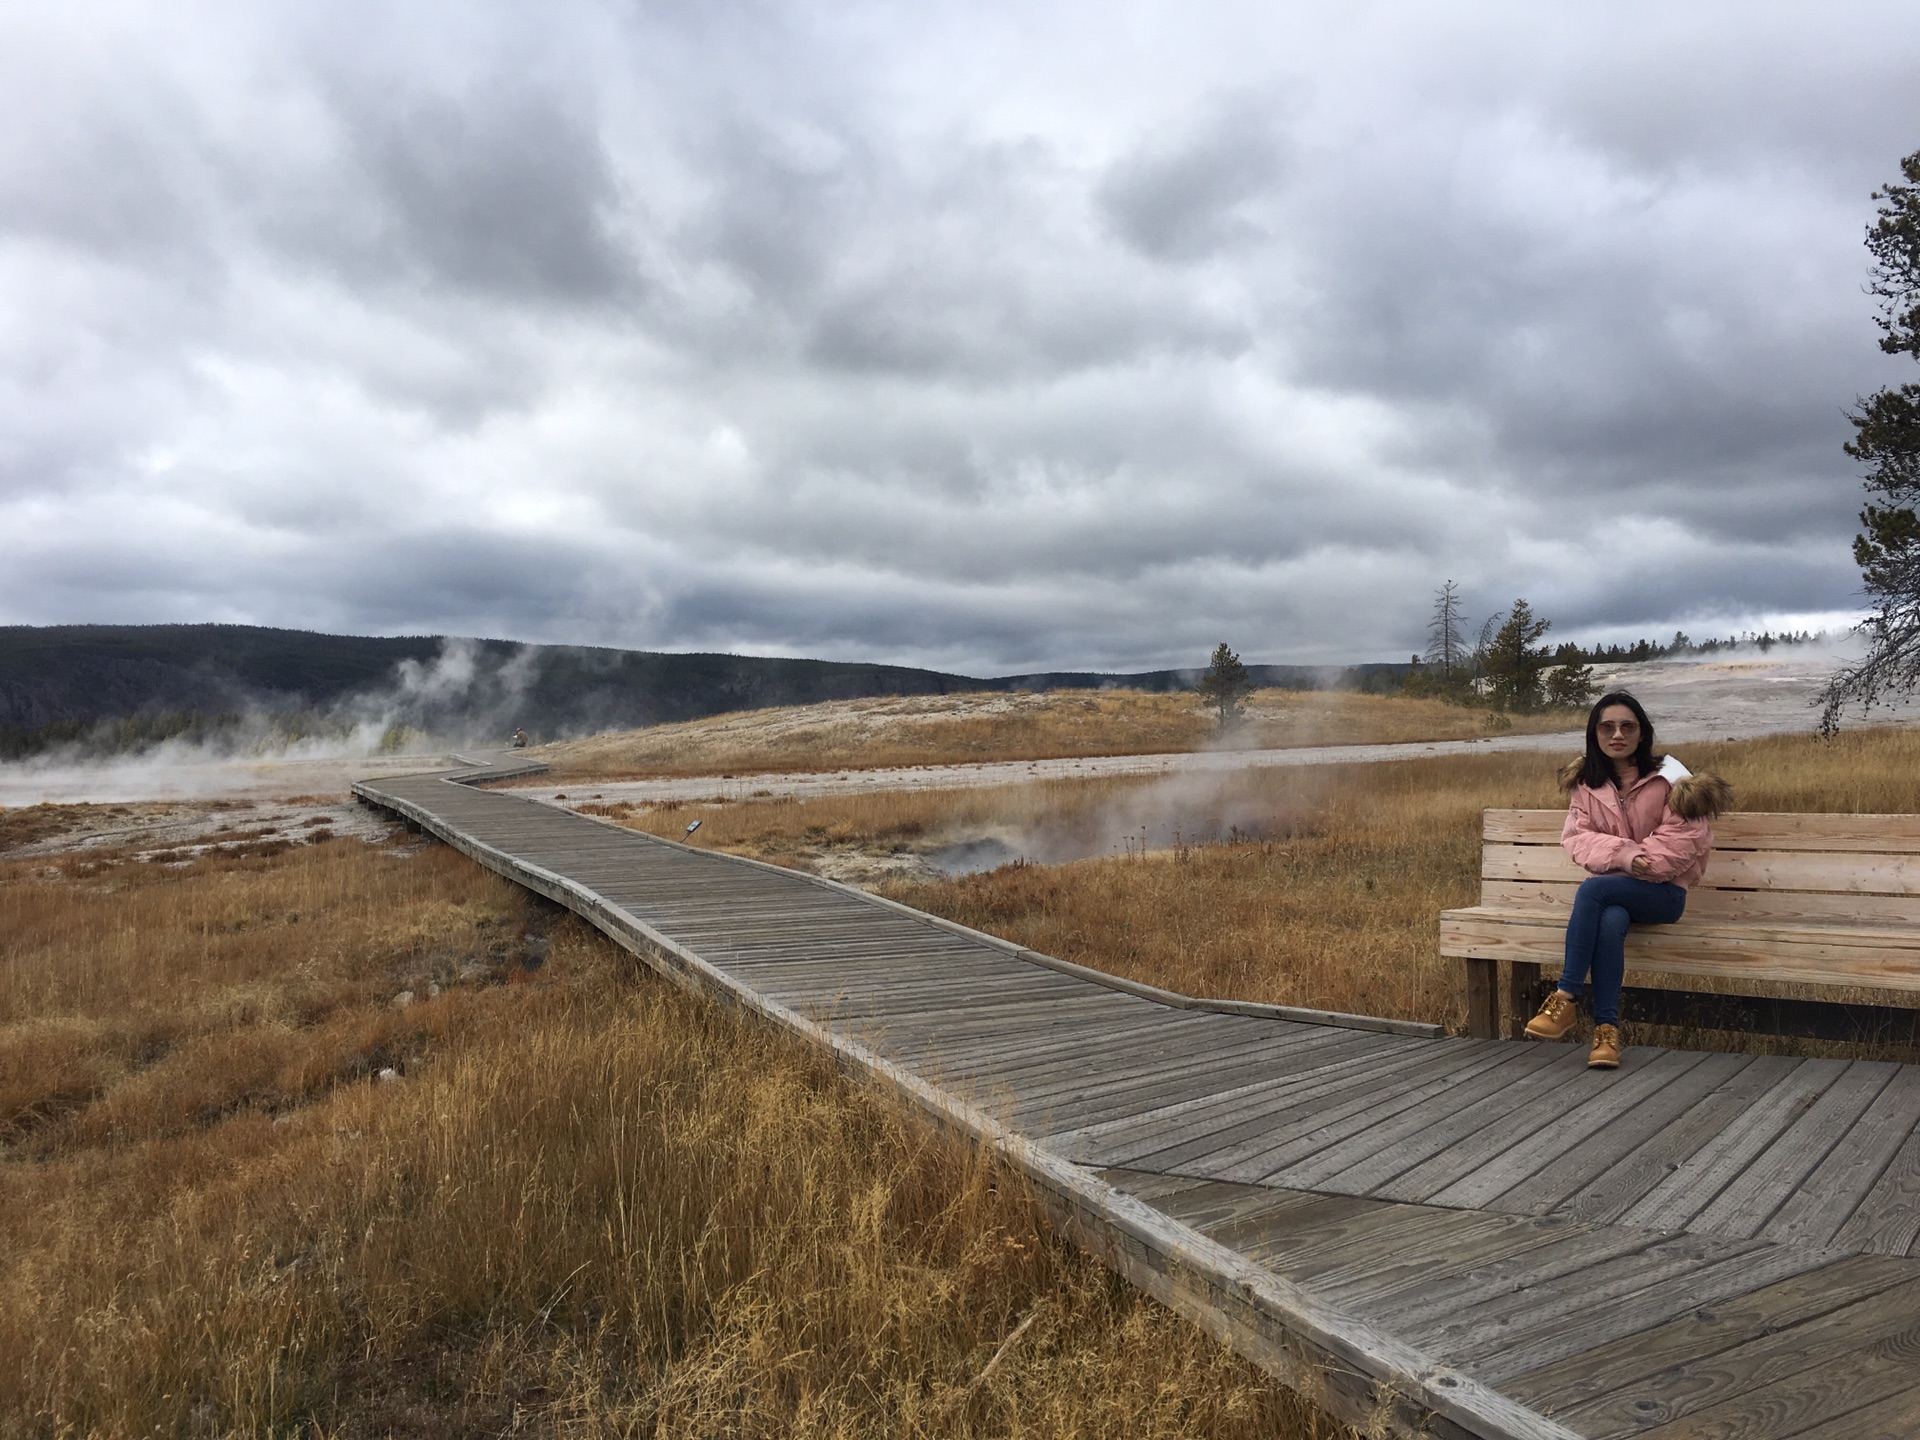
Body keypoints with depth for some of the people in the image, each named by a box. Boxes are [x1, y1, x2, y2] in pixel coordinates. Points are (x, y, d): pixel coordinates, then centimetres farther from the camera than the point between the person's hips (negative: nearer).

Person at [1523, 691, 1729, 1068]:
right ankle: (1606, 1029, -30)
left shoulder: (1668, 778, -4)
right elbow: (1576, 838, -4)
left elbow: (1683, 840, -10)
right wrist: (1625, 854, -21)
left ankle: (1565, 1000, -29)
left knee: (1592, 889, -33)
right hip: (1611, 888, 3)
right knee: (1610, 921, -34)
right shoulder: (1585, 782, 5)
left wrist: (1637, 864, -17)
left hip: (1662, 892, -3)